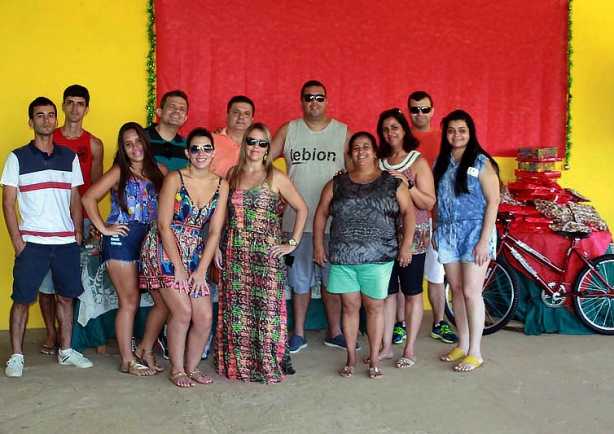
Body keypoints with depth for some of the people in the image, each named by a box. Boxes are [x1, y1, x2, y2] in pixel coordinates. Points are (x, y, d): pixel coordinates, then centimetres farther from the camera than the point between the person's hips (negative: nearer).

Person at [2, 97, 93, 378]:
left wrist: (78, 233, 3)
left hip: (66, 242, 3)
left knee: (66, 297, 9)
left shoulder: (69, 157, 9)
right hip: (32, 243, -3)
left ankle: (65, 351, 22)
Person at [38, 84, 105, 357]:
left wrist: (84, 221, -2)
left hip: (80, 220, 0)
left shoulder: (94, 145, 7)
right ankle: (51, 335, 13)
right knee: (46, 281, 1)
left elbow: (96, 186, 9)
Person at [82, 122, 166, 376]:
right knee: (130, 301, -2)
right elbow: (89, 198, -9)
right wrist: (104, 228, -10)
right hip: (121, 241, -5)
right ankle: (127, 361, 8)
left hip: (149, 241, 5)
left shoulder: (159, 171, 9)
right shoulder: (119, 172, -2)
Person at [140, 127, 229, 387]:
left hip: (195, 254, 5)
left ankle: (192, 367, 21)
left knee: (205, 317, -1)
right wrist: (178, 268, -15)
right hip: (164, 250, -4)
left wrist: (201, 270, -5)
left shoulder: (221, 185, 1)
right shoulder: (175, 179, -11)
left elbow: (215, 231, 1)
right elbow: (164, 225, -13)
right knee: (183, 311, -13)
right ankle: (176, 370, 8)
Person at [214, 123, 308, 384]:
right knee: (236, 309, 8)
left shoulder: (275, 177, -1)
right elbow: (222, 213, 16)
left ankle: (267, 366, 13)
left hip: (267, 255, -3)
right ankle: (237, 364, 22)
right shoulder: (233, 174, 10)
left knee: (266, 308, -2)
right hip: (235, 253, 4)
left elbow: (302, 209, 0)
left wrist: (292, 243, -4)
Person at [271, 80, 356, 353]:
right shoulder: (288, 130, 6)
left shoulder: (344, 132, 4)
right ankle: (298, 333, 23)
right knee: (299, 279, 10)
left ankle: (334, 332, 23)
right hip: (297, 218, 1)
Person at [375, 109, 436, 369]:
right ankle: (386, 347, 18)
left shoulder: (418, 162, -3)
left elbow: (429, 203, -8)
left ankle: (410, 350, 13)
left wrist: (406, 184, -20)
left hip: (412, 235, -4)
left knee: (412, 294, 3)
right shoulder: (379, 163, 10)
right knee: (386, 291, 8)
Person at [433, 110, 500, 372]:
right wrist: (435, 232, 10)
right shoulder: (441, 163, 10)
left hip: (474, 232, -5)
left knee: (471, 292, -5)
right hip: (447, 232, 5)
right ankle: (462, 345, 22)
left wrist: (485, 240, -14)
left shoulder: (482, 162, -5)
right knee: (456, 290, 10)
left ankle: (475, 352, 7)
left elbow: (493, 202, -9)